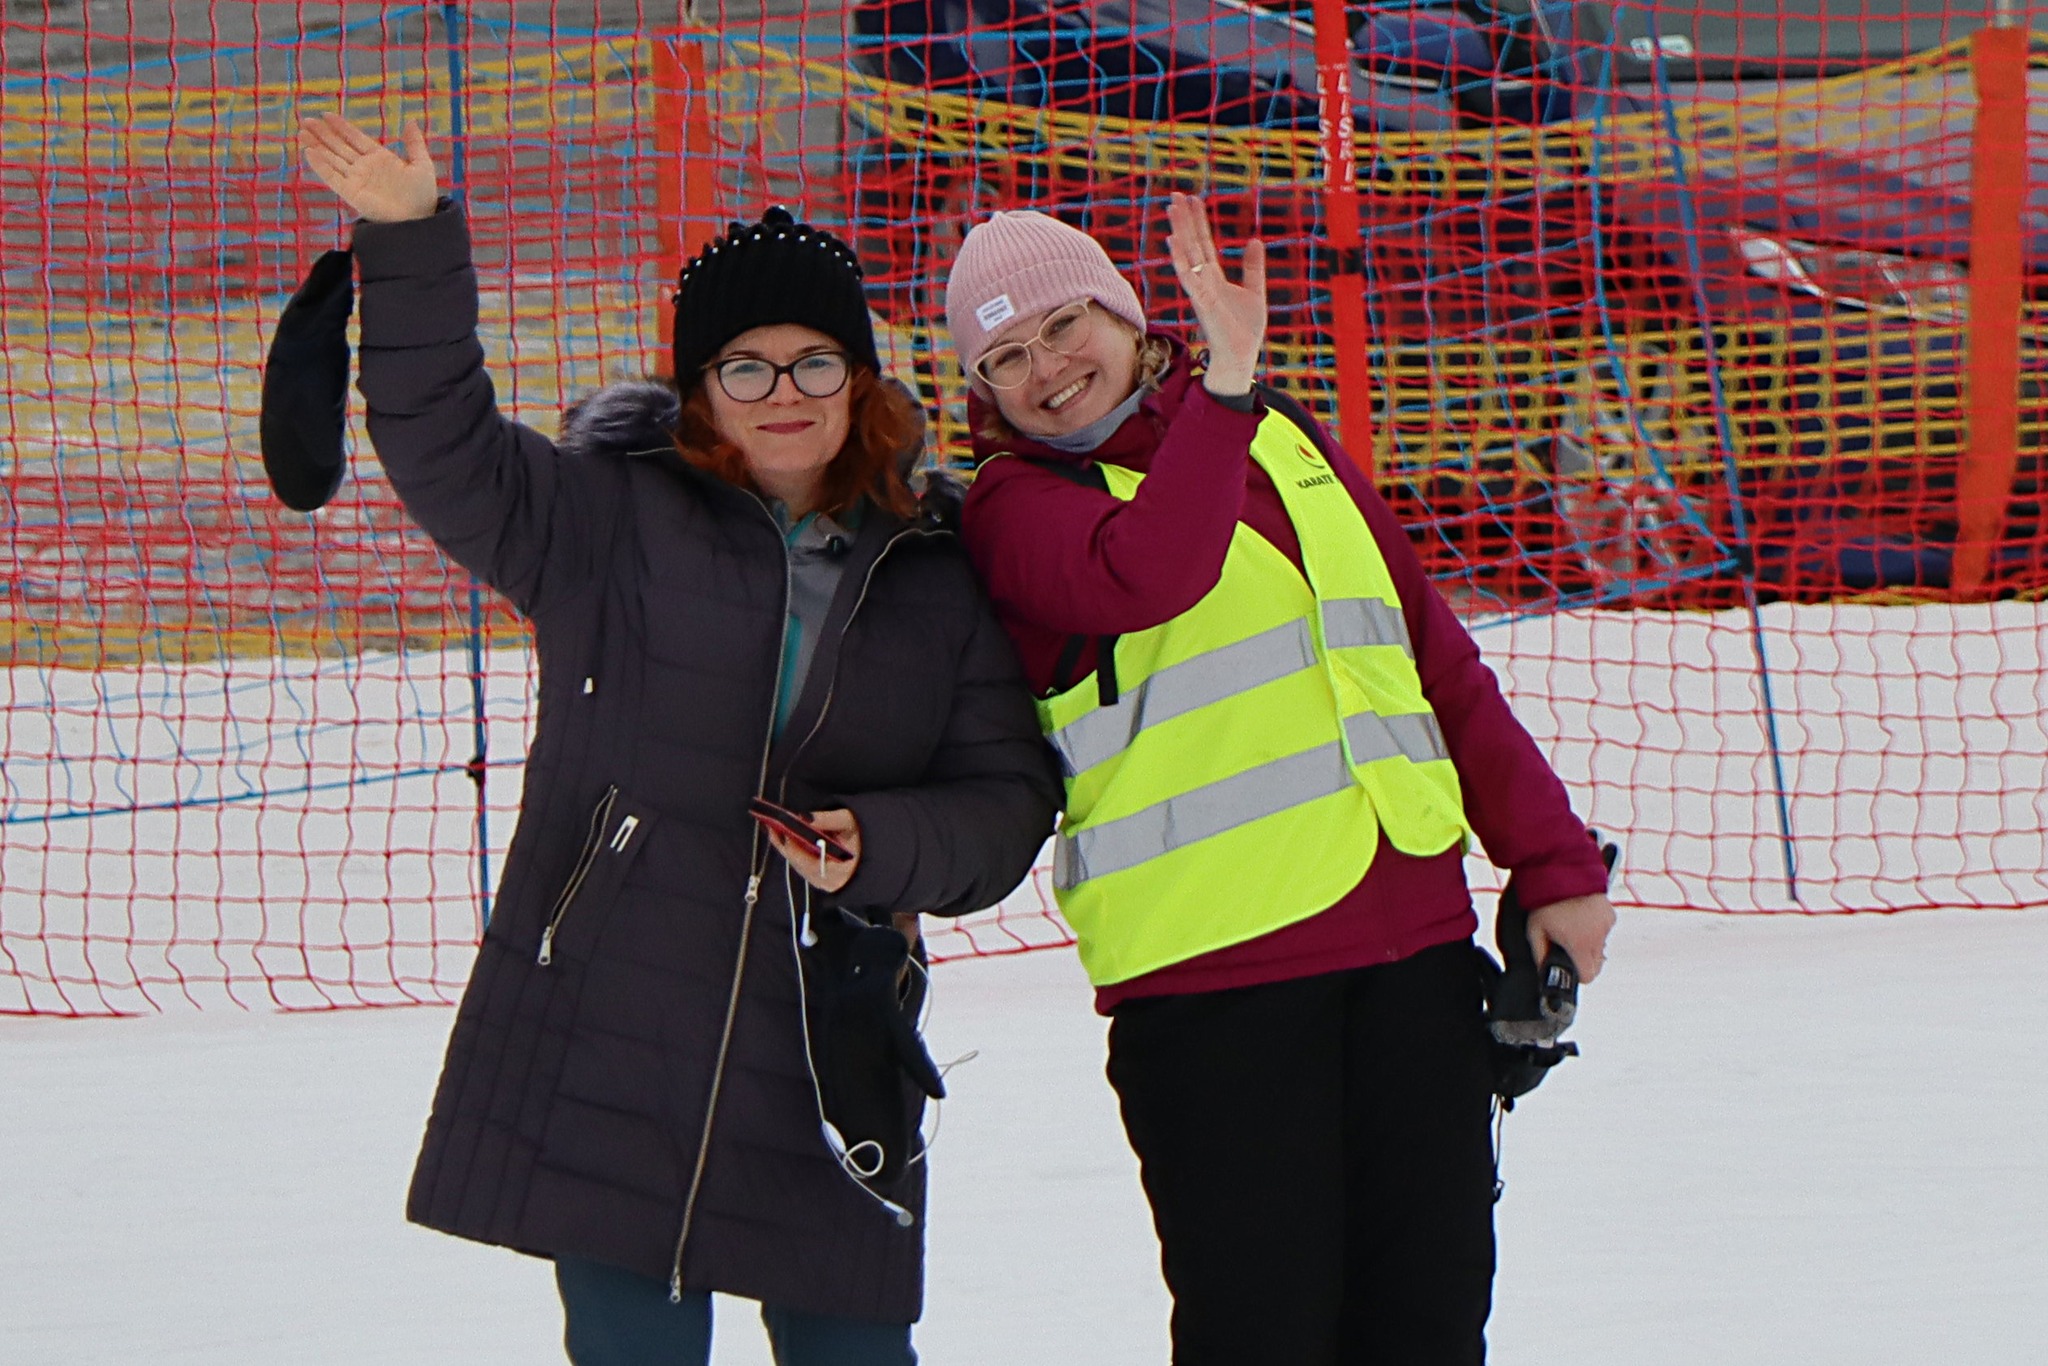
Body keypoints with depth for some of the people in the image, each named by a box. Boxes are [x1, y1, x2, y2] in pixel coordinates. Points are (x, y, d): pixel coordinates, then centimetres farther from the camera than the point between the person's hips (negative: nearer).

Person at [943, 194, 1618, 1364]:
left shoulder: (1286, 439, 17)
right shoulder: (1018, 508, 0)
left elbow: (1441, 662, 19)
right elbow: (1146, 577, -24)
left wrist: (1552, 860, 14)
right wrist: (1225, 385, -28)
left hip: (1410, 937, 5)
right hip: (1213, 970, -5)